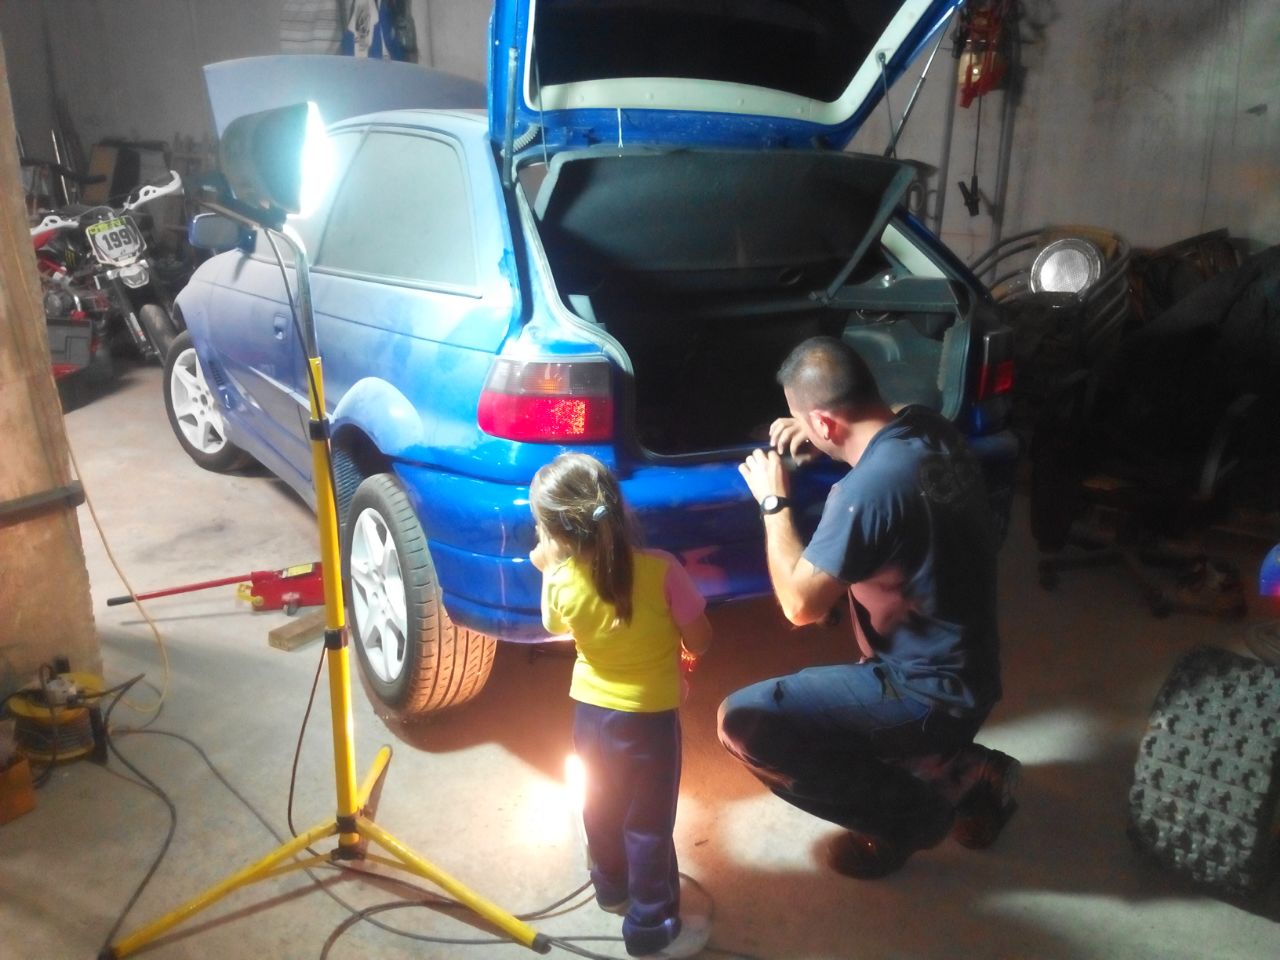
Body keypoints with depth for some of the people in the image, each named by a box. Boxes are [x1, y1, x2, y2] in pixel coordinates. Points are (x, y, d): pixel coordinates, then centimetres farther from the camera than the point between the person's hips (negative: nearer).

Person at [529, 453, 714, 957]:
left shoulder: (559, 580, -17)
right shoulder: (661, 570, -26)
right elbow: (700, 642, -15)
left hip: (590, 712, 4)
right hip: (648, 717, -3)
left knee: (603, 806, 27)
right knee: (648, 822, 14)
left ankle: (612, 888, 48)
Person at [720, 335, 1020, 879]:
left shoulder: (867, 489, -29)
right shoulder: (931, 429, -4)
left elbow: (800, 606, -17)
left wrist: (774, 502, -6)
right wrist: (818, 438, 7)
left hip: (929, 693, -9)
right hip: (969, 672, 9)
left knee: (744, 722, -14)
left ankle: (910, 813, 1)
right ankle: (964, 773, 20)